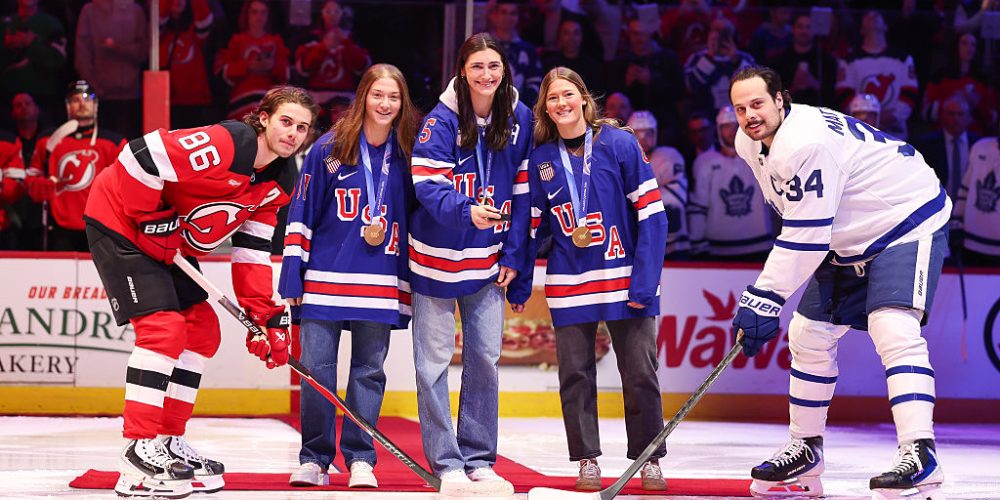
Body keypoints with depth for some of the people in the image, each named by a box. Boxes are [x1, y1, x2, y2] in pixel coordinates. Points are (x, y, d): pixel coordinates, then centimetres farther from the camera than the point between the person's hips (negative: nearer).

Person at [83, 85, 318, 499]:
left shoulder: (277, 183, 1)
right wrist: (152, 218, -22)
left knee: (203, 330, 8)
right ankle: (140, 451, -17)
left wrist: (265, 315, -2)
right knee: (164, 327, -18)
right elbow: (140, 155, -30)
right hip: (120, 222, -10)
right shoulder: (223, 144, -27)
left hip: (171, 245, 10)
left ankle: (169, 441, 16)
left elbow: (252, 251, 6)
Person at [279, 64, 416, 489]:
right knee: (316, 370, 0)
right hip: (324, 280, -1)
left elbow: (415, 217, 12)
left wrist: (409, 285, 3)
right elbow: (300, 214, 1)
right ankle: (314, 459, 11)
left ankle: (360, 459, 13)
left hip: (381, 285, 1)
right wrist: (292, 277, -4)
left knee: (369, 371, 5)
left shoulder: (406, 155, 5)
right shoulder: (328, 149, -1)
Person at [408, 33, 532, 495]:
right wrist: (466, 211, -36)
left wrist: (515, 257, 2)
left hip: (488, 260, 3)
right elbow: (426, 184, -17)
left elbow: (523, 192, 5)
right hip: (437, 255, -3)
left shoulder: (520, 120, 1)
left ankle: (479, 461, 17)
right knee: (433, 361, -1)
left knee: (485, 359, 6)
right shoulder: (441, 122, -11)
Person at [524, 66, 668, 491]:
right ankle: (586, 459, 18)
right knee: (575, 374, 7)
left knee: (640, 372, 2)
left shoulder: (620, 145, -6)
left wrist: (644, 281, -13)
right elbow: (532, 222, 7)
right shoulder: (541, 158, 3)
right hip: (569, 285, 2)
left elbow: (651, 215, -8)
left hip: (624, 279, -2)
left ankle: (649, 459, 15)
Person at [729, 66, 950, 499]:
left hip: (906, 223, -10)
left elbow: (804, 238, -31)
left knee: (892, 329, -27)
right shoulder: (750, 143, -1)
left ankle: (919, 454, -33)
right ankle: (806, 451, 22)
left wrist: (762, 300, -30)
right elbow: (798, 224, 17)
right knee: (809, 333, 10)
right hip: (849, 237, 10)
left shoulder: (807, 142, -30)